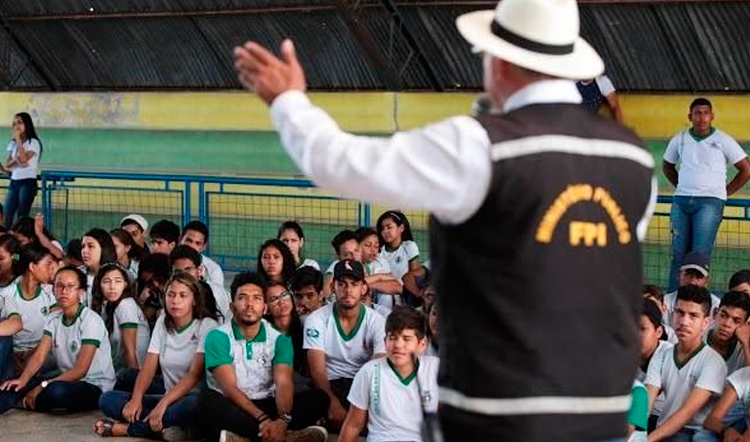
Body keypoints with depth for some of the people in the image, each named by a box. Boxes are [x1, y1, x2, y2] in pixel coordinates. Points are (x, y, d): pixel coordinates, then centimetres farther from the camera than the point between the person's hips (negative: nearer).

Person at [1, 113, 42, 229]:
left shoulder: (33, 142, -5)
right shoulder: (12, 144, 14)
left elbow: (23, 159, -18)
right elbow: (7, 165, 8)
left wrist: (18, 139, -13)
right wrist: (16, 161, -14)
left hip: (28, 183, -6)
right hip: (14, 182, 6)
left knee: (22, 217, -9)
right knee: (6, 217, -3)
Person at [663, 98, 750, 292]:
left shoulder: (723, 141, 1)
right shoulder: (679, 140, 10)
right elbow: (667, 166, 26)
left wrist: (725, 192, 3)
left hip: (710, 202, -3)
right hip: (681, 201, 4)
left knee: (700, 253, -12)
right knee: (678, 252, 3)